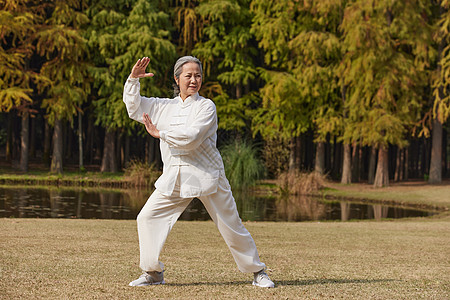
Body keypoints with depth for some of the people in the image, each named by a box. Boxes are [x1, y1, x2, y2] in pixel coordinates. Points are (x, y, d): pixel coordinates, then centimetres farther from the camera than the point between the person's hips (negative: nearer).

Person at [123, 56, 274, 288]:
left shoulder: (206, 106, -4)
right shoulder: (165, 107, 13)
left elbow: (191, 138, -18)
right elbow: (134, 107, 18)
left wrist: (159, 133, -11)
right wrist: (133, 79, 5)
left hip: (206, 175, -4)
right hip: (174, 179, 5)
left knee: (231, 226, -1)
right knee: (147, 217, -5)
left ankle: (257, 271, 15)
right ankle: (152, 273, 8)